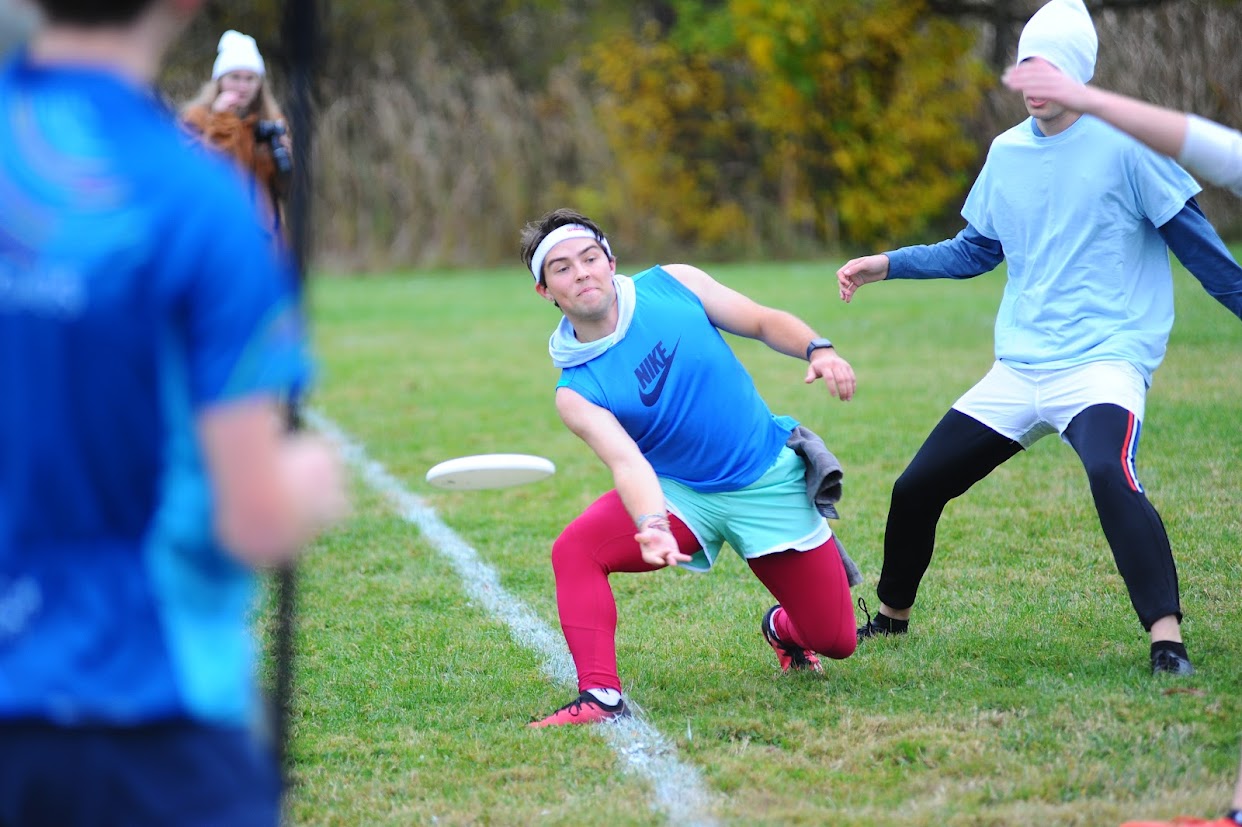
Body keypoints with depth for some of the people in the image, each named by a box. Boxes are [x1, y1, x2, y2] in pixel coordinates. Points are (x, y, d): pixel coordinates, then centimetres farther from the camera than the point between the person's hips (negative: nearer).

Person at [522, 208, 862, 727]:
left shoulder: (673, 283, -8)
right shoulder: (576, 393, -12)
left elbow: (764, 323, 1)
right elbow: (626, 461, -27)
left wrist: (818, 350, -19)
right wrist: (651, 525, -47)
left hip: (771, 481, 1)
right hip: (679, 493, -1)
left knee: (836, 642, 1)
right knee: (575, 549, -29)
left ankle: (785, 626, 37)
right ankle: (600, 697, -28)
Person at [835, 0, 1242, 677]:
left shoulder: (1126, 145, -7)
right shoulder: (1006, 153, 10)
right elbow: (975, 251, 24)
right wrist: (889, 264, 16)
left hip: (1105, 361, -6)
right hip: (1018, 371, 6)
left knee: (1110, 473, -35)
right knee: (916, 487, 7)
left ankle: (1167, 642, -36)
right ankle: (892, 616, 31)